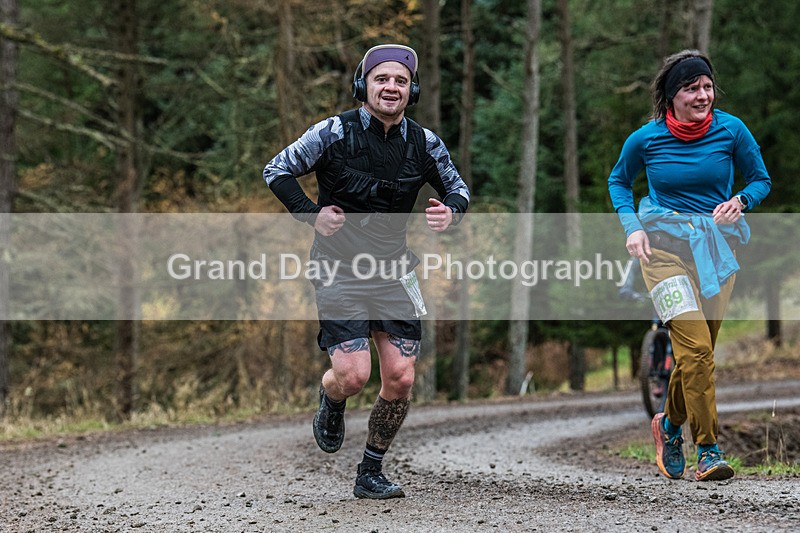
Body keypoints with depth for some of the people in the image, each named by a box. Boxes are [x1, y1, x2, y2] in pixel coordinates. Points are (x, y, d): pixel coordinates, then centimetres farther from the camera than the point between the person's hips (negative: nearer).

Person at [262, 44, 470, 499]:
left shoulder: (424, 143, 0)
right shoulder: (334, 132, -8)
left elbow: (457, 187, 16)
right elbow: (277, 171, 1)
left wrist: (451, 212, -7)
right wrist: (311, 214, -12)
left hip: (394, 272, 3)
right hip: (339, 271, -3)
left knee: (401, 378, -5)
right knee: (353, 375, -16)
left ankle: (372, 473, 14)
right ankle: (331, 402, 23)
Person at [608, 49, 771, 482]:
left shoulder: (730, 130, -2)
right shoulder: (645, 139, -3)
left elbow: (760, 180, 9)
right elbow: (619, 181, 15)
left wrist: (740, 201, -13)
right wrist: (631, 226, -1)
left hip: (716, 246, 3)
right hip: (665, 245, -3)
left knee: (698, 349, 8)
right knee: (694, 346, -17)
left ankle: (670, 423, 36)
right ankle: (708, 450, -13)